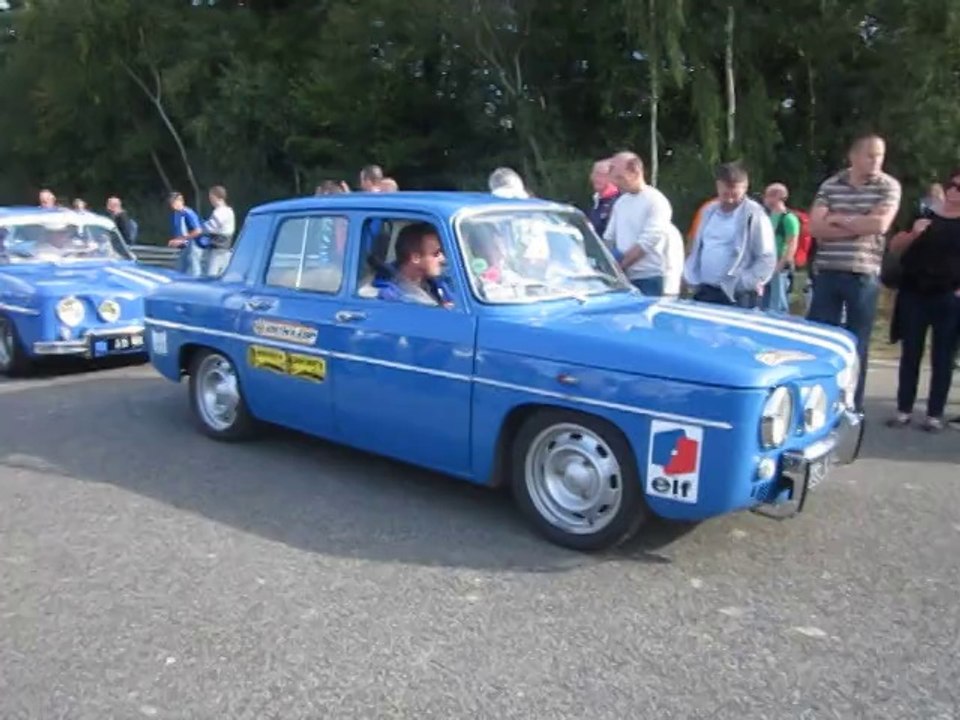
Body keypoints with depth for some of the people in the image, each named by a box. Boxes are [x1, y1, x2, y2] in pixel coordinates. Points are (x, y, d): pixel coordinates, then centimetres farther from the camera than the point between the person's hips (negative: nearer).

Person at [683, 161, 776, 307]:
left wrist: (745, 284, -14)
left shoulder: (754, 215, -6)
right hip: (703, 292, 6)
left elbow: (767, 259, -8)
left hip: (736, 297, -6)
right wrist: (692, 277, 9)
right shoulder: (708, 211, 13)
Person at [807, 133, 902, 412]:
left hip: (864, 276, -1)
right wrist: (861, 226, -10)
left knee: (856, 344, 6)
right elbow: (815, 227, -6)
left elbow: (880, 224, -12)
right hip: (827, 273, 1)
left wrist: (838, 219, -6)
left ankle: (852, 407, 17)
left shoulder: (889, 186, 3)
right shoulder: (830, 185, 5)